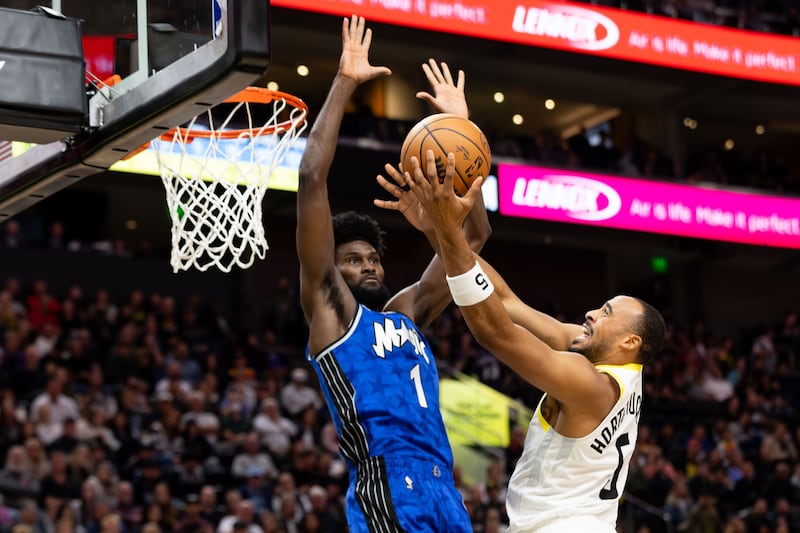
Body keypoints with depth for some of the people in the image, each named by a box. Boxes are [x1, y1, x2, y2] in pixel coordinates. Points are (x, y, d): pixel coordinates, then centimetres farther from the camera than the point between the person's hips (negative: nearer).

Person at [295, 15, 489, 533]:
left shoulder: (408, 311, 25)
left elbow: (474, 236, 28)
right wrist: (344, 82, 3)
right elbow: (313, 180, 1)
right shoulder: (328, 306, 8)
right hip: (387, 486, -7)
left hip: (443, 489, 7)